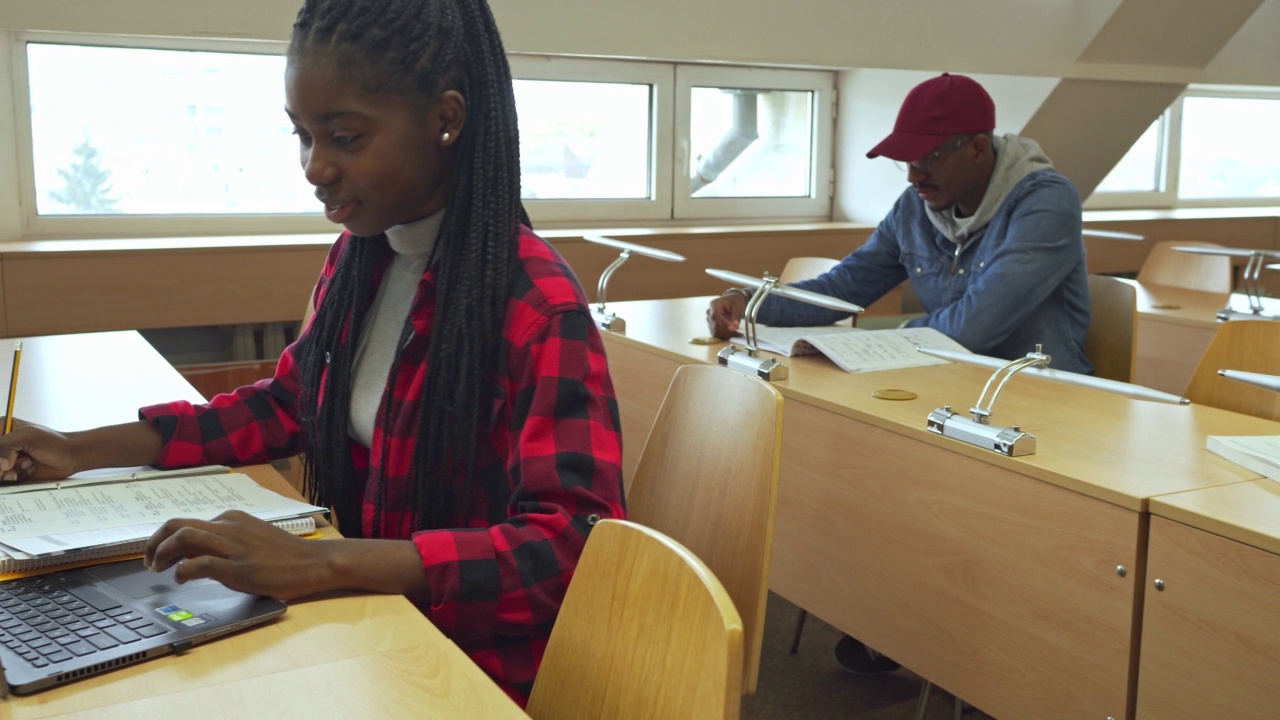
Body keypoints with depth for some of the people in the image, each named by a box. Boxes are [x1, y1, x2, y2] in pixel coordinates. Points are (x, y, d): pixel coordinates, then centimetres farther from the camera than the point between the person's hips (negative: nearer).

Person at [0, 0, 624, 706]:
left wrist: (324, 564, -37)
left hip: (471, 665, -6)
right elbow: (288, 404, 16)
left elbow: (579, 544, -29)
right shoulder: (356, 258, 1)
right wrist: (83, 450, 8)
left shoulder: (538, 305, -22)